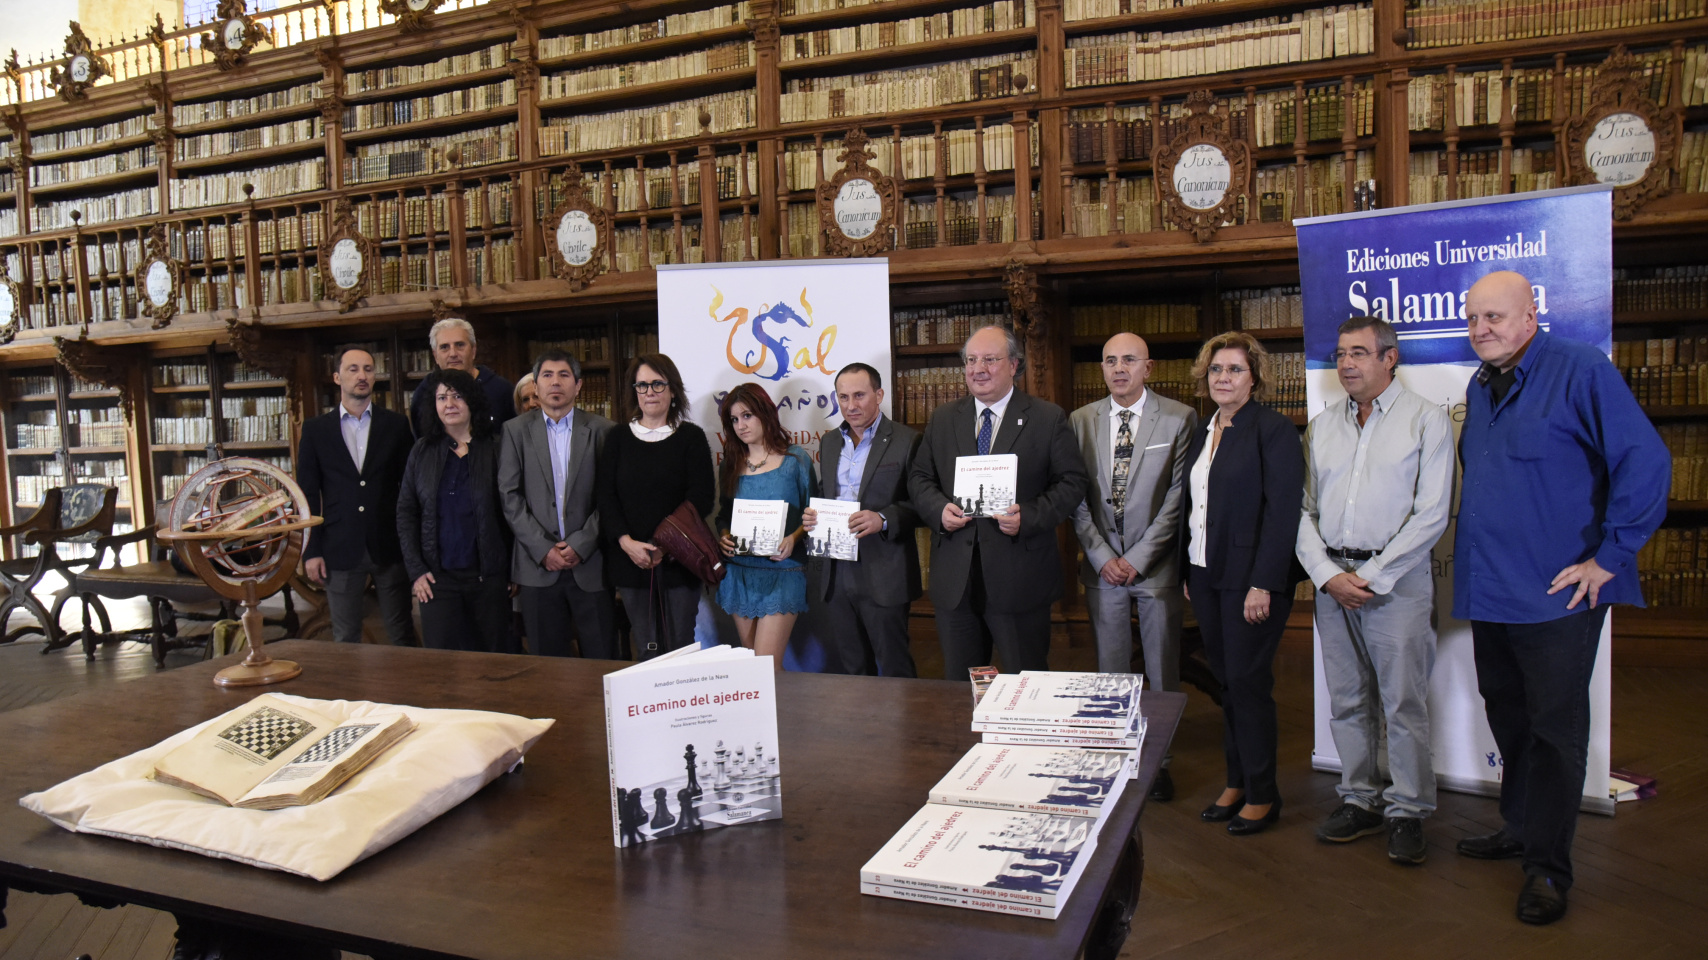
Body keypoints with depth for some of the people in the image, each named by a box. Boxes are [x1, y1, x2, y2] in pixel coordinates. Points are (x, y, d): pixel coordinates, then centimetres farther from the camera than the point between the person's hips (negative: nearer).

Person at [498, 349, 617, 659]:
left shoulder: (601, 430, 4)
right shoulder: (516, 431, 8)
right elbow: (510, 497, 1)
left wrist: (581, 545, -10)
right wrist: (543, 549, -8)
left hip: (590, 563, -1)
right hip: (538, 565, 1)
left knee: (603, 661, 1)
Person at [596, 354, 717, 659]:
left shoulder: (691, 437, 3)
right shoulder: (617, 439, 10)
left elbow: (703, 497, -5)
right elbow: (606, 497, 4)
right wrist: (625, 541, -13)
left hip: (678, 559, -2)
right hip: (630, 559, 2)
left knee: (680, 645, 0)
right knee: (645, 650, 5)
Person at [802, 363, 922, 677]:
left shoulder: (906, 441, -6)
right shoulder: (829, 442, 13)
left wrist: (883, 520, -24)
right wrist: (811, 515, 0)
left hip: (883, 577, -6)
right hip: (837, 573, 6)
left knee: (894, 668, 3)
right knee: (850, 667, 15)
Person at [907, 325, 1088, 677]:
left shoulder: (1048, 418, 1)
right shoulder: (943, 418, 11)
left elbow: (1072, 482, -2)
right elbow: (919, 478, 13)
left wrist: (1028, 517, -18)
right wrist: (940, 509, -9)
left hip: (1020, 580, -3)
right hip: (955, 580, 3)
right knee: (960, 686, 13)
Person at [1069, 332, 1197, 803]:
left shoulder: (1179, 418, -2)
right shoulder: (1081, 421, 6)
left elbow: (1179, 496, -6)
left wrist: (1138, 557, -10)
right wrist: (1101, 556, -5)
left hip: (1156, 565, -2)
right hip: (1102, 565, 2)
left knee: (1162, 671, 6)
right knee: (1111, 670, 8)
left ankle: (1159, 760, 19)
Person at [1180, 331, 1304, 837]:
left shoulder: (1274, 429, -9)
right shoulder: (1202, 434, 13)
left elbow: (1283, 510, -15)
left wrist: (1263, 583, -19)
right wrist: (1188, 572, 10)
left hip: (1251, 579, -7)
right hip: (1205, 576, 7)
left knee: (1248, 683, -1)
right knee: (1226, 682, 13)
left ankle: (1262, 795, 13)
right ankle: (1236, 782, 25)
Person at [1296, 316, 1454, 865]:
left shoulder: (1426, 420, -1)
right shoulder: (1321, 426, 13)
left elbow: (1432, 514, -8)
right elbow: (1303, 510, 9)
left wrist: (1373, 576, -11)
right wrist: (1328, 574, -5)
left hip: (1397, 578, -4)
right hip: (1332, 578, 5)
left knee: (1404, 702, -2)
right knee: (1346, 700, 10)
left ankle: (1407, 811, 11)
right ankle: (1360, 801, 21)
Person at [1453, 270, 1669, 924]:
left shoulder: (1580, 370, -12)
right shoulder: (1479, 387, 12)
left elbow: (1646, 463, -18)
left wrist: (1610, 557, -16)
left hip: (1556, 594, -7)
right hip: (1488, 589, 8)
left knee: (1554, 729, 2)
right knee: (1508, 717, 19)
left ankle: (1547, 866, 12)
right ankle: (1520, 828, 35)